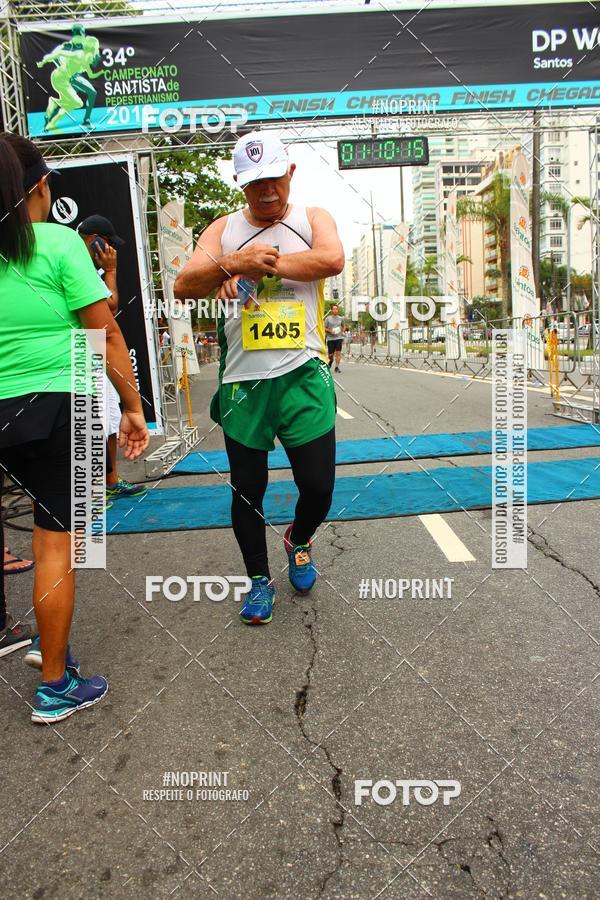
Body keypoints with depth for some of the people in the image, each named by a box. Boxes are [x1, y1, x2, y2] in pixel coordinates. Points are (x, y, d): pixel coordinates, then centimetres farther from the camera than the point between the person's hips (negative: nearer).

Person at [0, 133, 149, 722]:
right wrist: (132, 406, -2)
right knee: (56, 544, 2)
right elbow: (105, 333, -9)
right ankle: (55, 688, 16)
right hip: (59, 407, -6)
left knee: (49, 520, 24)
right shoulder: (58, 242, -6)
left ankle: (47, 639, 33)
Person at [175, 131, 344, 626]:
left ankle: (298, 541, 36)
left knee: (318, 486, 1)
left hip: (302, 375, -1)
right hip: (242, 380, 1)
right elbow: (184, 286, -4)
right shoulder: (224, 229, 10)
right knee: (247, 489, 8)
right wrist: (232, 263, -22)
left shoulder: (313, 219, 8)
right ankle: (259, 579, 29)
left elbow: (332, 259, -15)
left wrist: (258, 265, -17)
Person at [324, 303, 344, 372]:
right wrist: (330, 331, -13)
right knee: (330, 354, 4)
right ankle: (331, 361, 37)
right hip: (330, 339, -1)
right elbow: (324, 328, 3)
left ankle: (337, 367, -4)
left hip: (339, 338, 1)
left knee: (338, 353, -9)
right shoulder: (328, 318, 0)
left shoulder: (341, 318, 8)